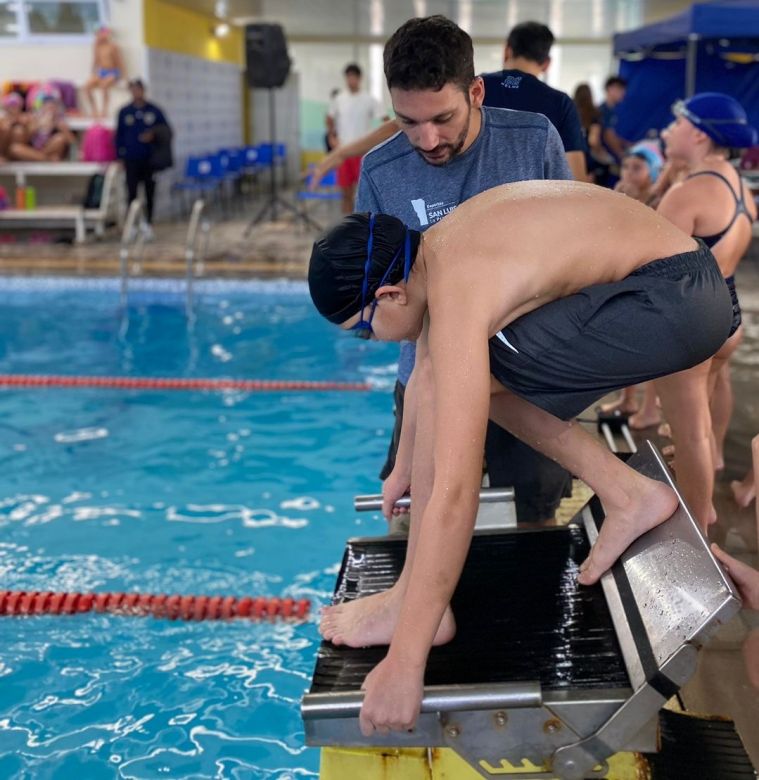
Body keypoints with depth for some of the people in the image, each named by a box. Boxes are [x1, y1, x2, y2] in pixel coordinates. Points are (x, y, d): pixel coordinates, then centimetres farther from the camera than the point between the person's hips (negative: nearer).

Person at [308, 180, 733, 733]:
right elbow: (425, 372, 24)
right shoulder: (435, 252, 3)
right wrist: (404, 468, 39)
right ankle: (630, 496, 15)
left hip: (675, 302, -10)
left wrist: (404, 663, -25)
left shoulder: (457, 298, -25)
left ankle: (415, 603, -7)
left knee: (455, 384, -15)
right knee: (472, 379, 15)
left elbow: (455, 494, -29)